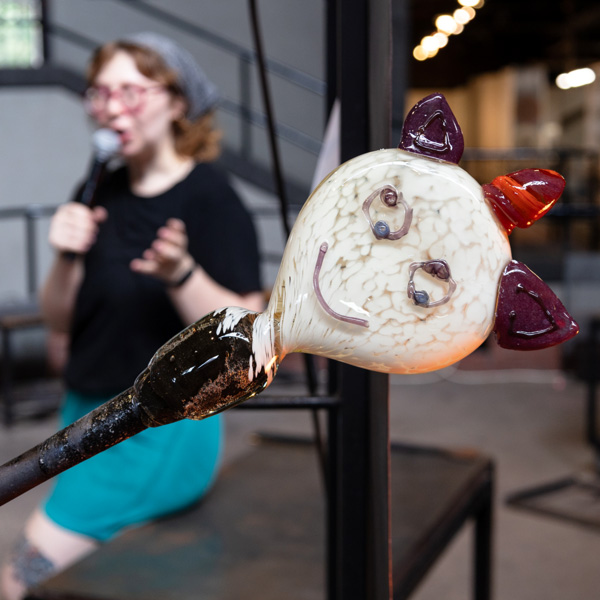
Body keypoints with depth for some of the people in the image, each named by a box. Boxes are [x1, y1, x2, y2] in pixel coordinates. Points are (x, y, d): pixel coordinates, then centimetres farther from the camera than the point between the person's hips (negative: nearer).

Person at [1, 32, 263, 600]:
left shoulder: (209, 197, -14)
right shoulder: (102, 194, 4)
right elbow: (60, 322, 6)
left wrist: (180, 274, -32)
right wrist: (67, 259, -12)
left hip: (160, 429, -7)